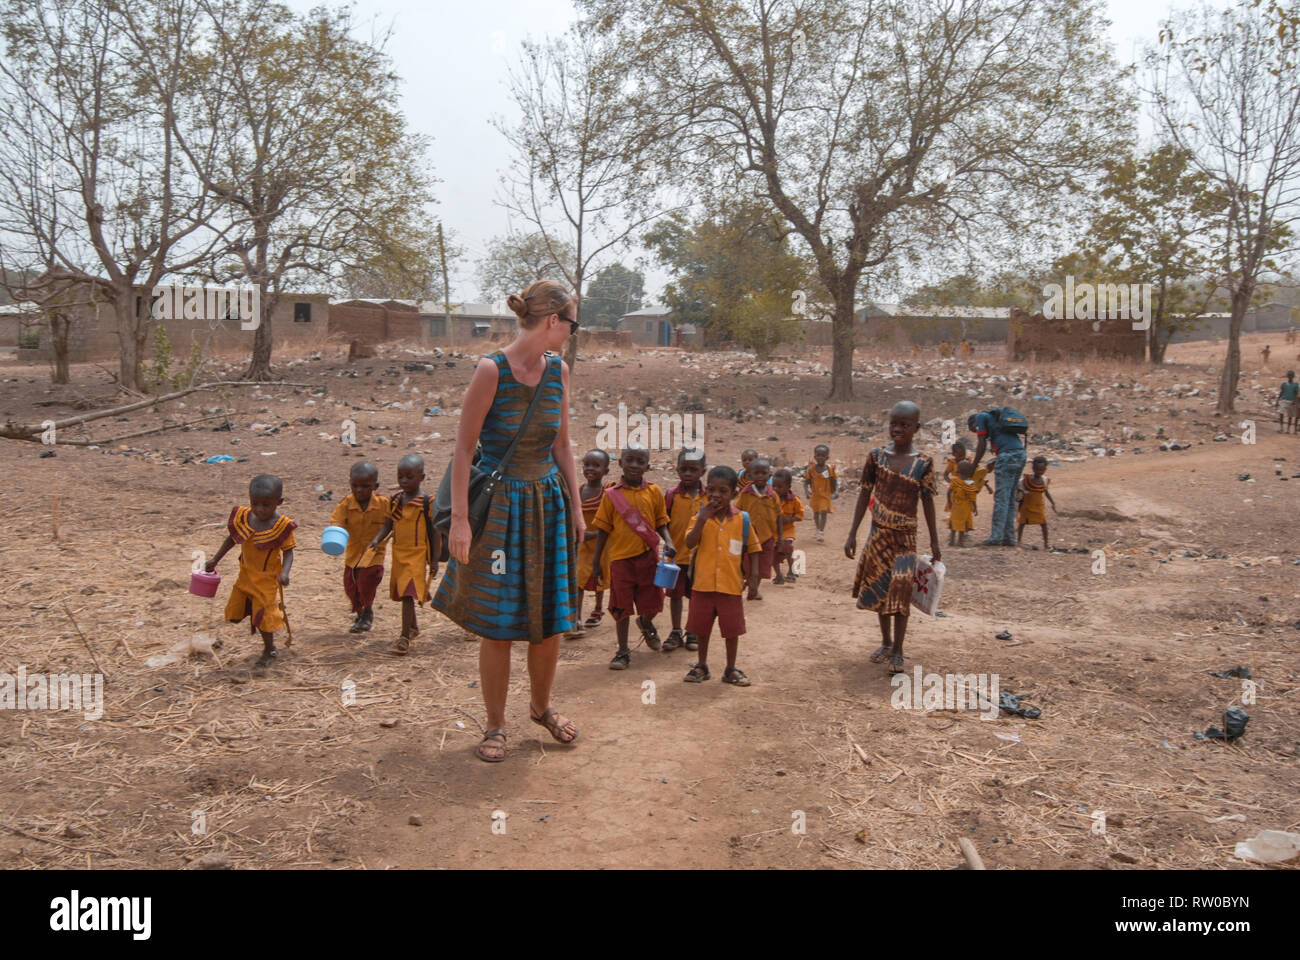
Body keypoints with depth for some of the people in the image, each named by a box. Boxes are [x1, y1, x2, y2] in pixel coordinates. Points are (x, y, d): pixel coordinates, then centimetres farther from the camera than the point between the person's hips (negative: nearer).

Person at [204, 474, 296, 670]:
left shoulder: (282, 525, -20)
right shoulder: (242, 517, -8)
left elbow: (288, 551, -16)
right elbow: (231, 539, 8)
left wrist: (284, 573, -32)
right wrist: (215, 560, 12)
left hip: (267, 579, -5)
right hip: (245, 576, 5)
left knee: (263, 617, 1)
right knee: (234, 614, 11)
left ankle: (269, 650, 27)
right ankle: (273, 605, 34)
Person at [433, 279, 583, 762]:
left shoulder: (559, 371, 5)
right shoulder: (491, 369, -13)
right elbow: (464, 448, -12)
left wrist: (575, 507, 12)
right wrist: (459, 519, -15)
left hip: (548, 503, 5)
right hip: (500, 506, -5)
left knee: (551, 619, 9)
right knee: (498, 625, 2)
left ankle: (541, 706, 34)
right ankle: (495, 726, 20)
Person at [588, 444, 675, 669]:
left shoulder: (654, 492, 2)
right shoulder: (612, 494, -1)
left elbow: (661, 523, 8)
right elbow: (603, 529, 3)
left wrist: (668, 542, -12)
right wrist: (596, 562, 4)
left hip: (648, 556, 1)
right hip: (620, 557, -1)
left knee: (651, 604, 10)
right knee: (621, 607, 5)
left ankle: (646, 624, 46)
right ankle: (623, 652, 17)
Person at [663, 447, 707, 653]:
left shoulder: (709, 496, -1)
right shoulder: (671, 495, -4)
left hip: (700, 555, 1)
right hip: (676, 554, 0)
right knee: (675, 594, 8)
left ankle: (693, 633, 24)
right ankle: (676, 633, 20)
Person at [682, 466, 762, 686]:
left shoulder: (742, 519, -2)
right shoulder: (702, 516, -1)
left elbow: (752, 548, 6)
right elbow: (690, 543, -14)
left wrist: (753, 576, -1)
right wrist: (702, 519, -24)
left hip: (731, 584, -1)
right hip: (703, 583, 1)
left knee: (732, 629, 6)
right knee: (702, 627, 13)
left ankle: (731, 669, 23)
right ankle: (701, 666, 30)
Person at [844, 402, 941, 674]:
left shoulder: (923, 463, -6)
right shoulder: (876, 456, -3)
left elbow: (927, 501, 2)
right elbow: (865, 494, 3)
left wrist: (934, 540, 5)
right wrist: (852, 534, 2)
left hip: (906, 536, -2)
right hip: (879, 533, 2)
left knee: (900, 588, -11)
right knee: (879, 590, 11)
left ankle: (897, 651, 0)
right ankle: (886, 643, 29)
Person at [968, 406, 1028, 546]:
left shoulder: (981, 417, 10)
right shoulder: (997, 418, 33)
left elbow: (982, 444, 2)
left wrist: (974, 465, 10)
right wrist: (995, 461, 25)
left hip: (1008, 454, -8)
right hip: (1021, 454, 8)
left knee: (1001, 498, -8)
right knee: (1010, 499, 11)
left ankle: (996, 537, -10)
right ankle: (1009, 537, 11)